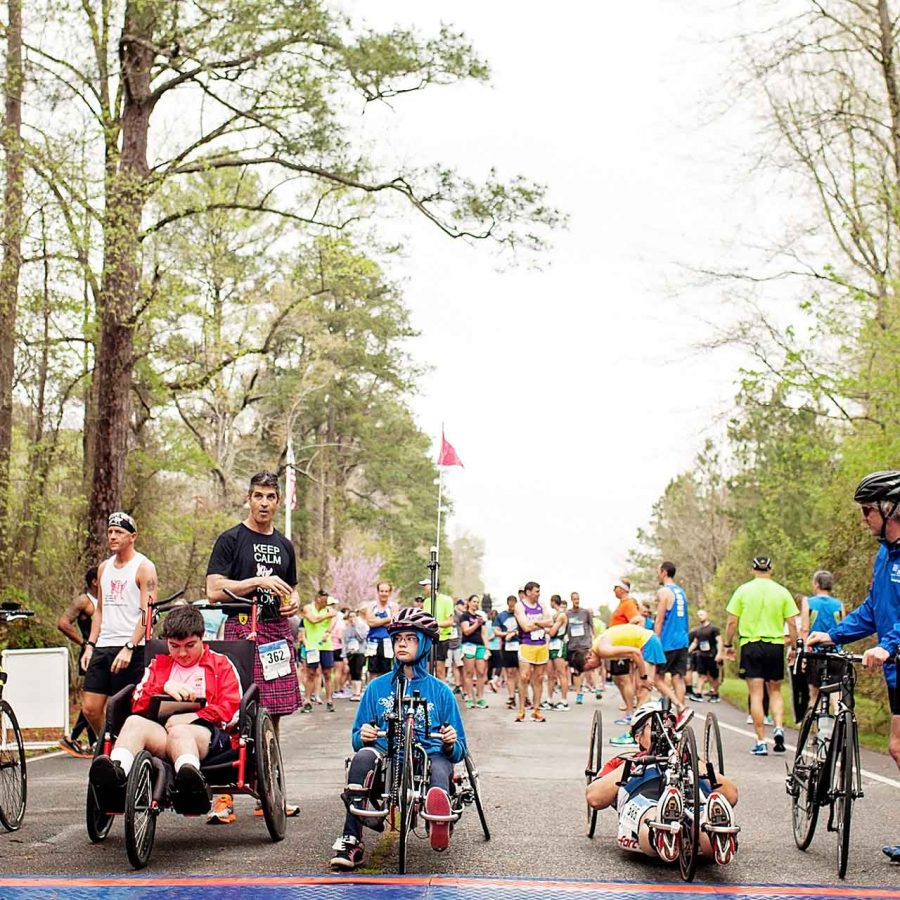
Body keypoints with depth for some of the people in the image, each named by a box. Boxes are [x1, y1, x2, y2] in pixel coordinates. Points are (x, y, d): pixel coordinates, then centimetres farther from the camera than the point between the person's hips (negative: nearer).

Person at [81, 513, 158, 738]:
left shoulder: (144, 567, -5)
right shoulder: (104, 567, 16)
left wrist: (129, 648, -20)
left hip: (131, 649, -6)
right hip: (102, 647, 6)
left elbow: (148, 612, -12)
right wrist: (90, 645, 12)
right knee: (90, 709, 2)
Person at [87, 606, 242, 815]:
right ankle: (117, 770, -61)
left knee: (179, 732, -40)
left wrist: (195, 716, -9)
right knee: (134, 722, -31)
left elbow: (232, 708, 6)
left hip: (203, 731, -3)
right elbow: (137, 703, 17)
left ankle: (191, 781, -75)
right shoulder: (158, 664, 31)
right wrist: (164, 687, -2)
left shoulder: (221, 664, 21)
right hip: (161, 730, 3)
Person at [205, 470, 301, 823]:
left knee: (272, 714, 6)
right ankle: (224, 796, -10)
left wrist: (294, 602, 6)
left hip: (277, 632, 6)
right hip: (241, 630, -6)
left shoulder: (284, 545, 19)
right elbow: (214, 591, -8)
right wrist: (260, 582, -14)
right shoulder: (231, 539, 0)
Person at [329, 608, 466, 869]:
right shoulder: (377, 687, 16)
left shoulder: (440, 691, 14)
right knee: (363, 756, -34)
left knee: (440, 768, -37)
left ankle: (439, 819, -67)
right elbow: (356, 739, 18)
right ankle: (351, 841, -38)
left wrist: (451, 744, -11)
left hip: (428, 756, -1)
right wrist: (363, 736, -7)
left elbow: (459, 752, 14)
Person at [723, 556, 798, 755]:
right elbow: (792, 624, 2)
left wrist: (728, 645, 10)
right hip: (775, 645, 1)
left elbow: (732, 622, -1)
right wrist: (794, 648, 12)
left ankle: (761, 742, -2)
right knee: (775, 691, 15)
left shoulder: (743, 590, 0)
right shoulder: (782, 592, 2)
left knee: (756, 694, 0)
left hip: (750, 645, -1)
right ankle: (779, 728, -6)